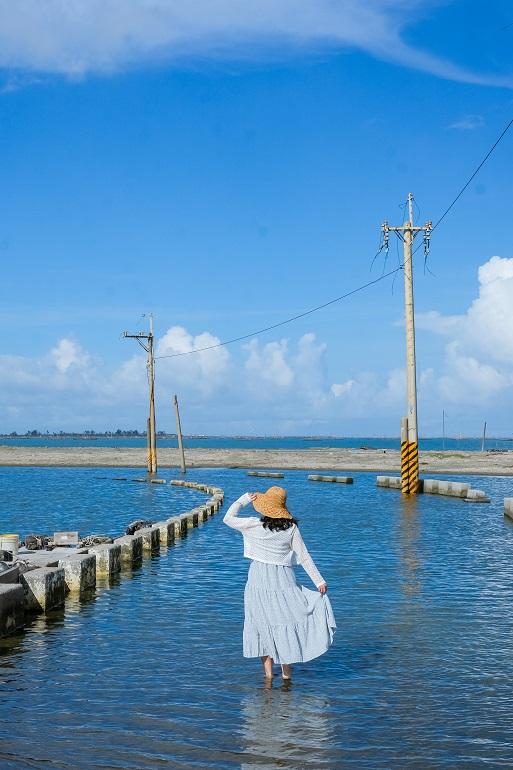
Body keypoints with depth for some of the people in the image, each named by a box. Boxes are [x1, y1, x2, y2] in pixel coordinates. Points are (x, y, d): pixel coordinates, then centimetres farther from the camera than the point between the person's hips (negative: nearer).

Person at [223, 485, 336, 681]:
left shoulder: (254, 525, -10)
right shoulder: (291, 528, -7)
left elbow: (228, 518, 4)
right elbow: (304, 557, -6)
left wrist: (246, 498, 10)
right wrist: (319, 581, -1)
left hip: (259, 579, 0)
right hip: (283, 579, 0)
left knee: (262, 623, 10)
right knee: (286, 622, 10)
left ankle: (268, 672, 12)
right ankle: (286, 672, 11)